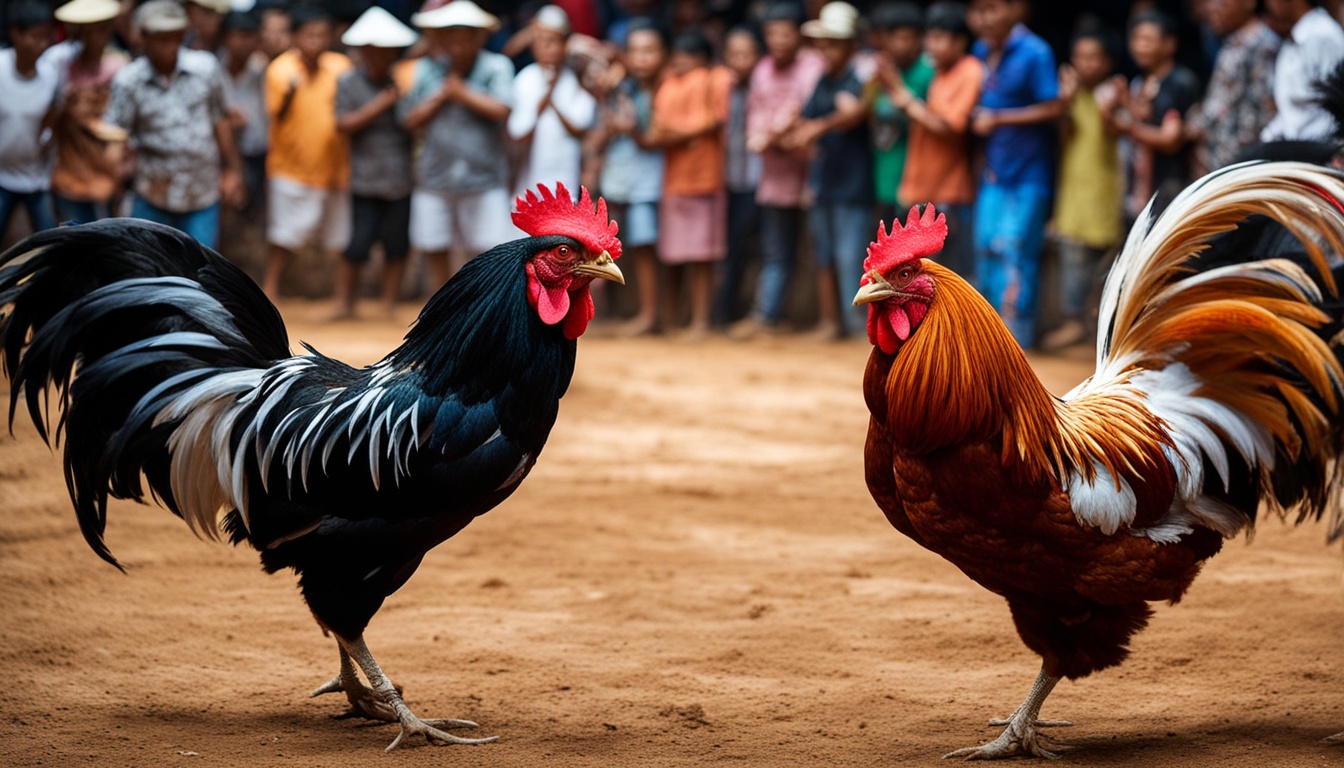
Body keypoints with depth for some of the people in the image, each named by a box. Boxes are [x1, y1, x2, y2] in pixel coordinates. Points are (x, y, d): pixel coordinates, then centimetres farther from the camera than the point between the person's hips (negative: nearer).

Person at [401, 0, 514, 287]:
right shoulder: (427, 69, 5)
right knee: (434, 251, 11)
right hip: (435, 176, 4)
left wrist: (461, 91, -14)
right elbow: (411, 119, 2)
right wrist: (442, 94, -10)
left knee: (489, 252, -7)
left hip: (483, 178, -4)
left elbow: (501, 110, -21)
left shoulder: (496, 67, -6)